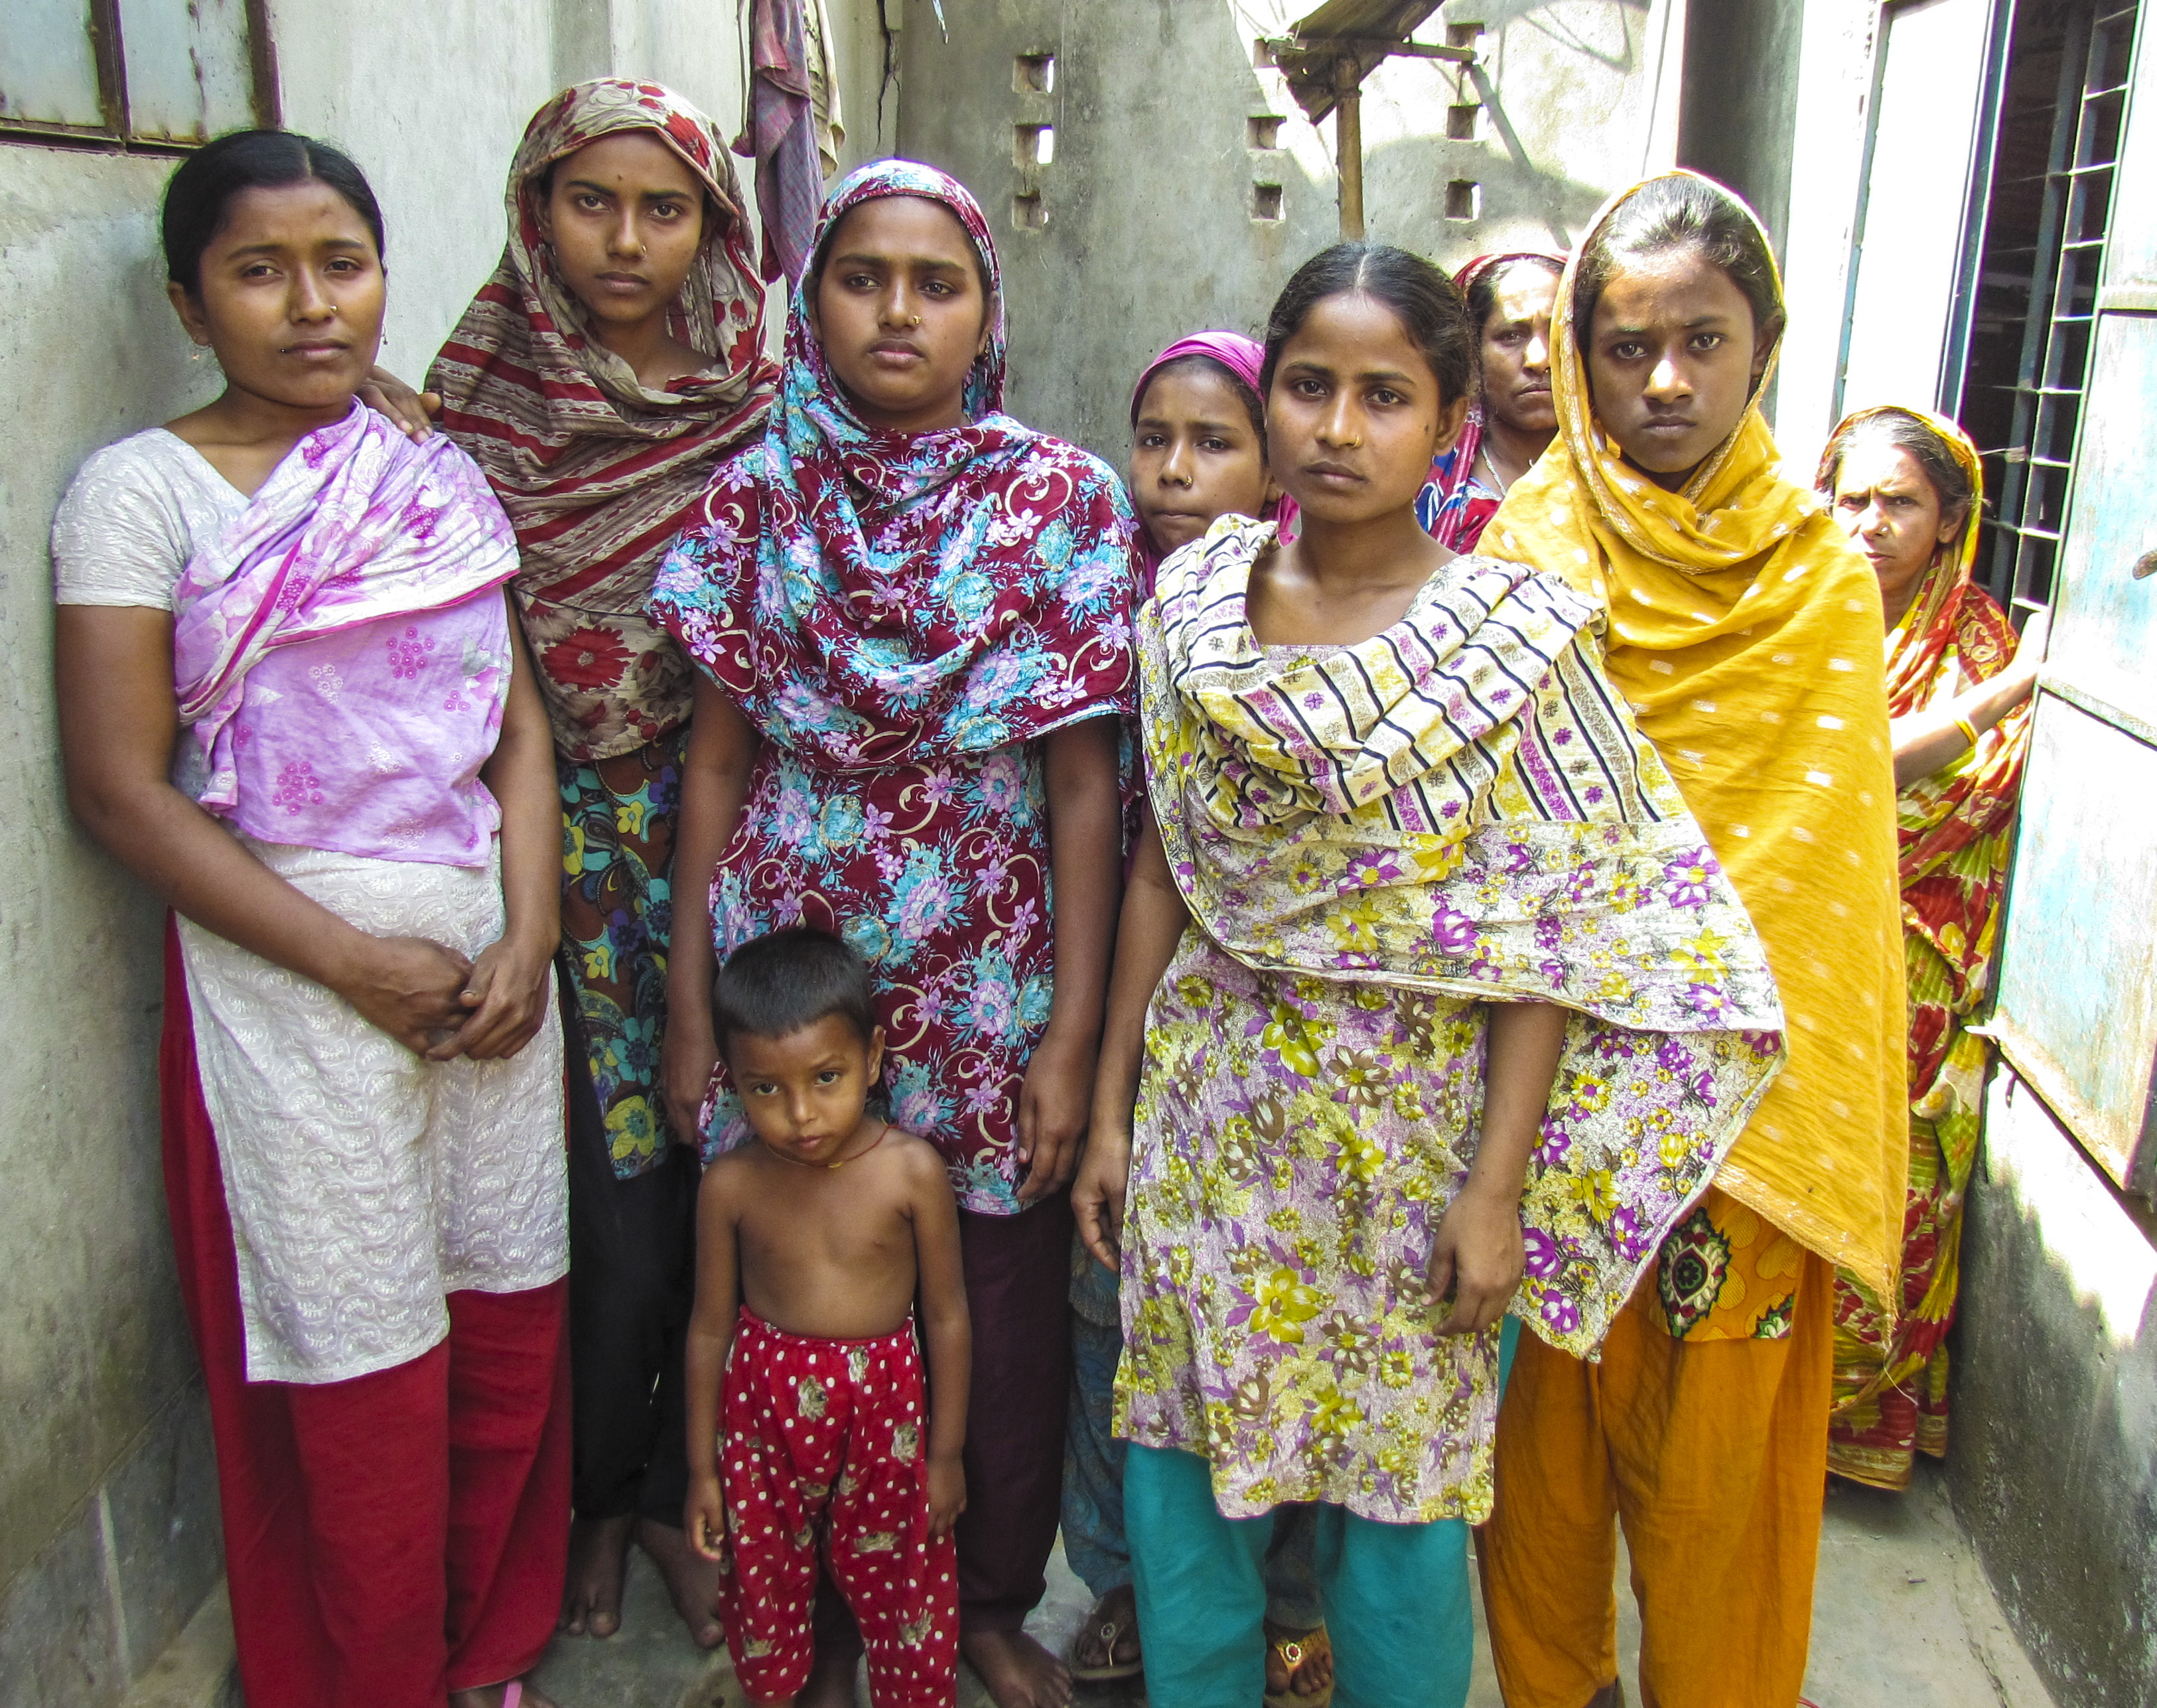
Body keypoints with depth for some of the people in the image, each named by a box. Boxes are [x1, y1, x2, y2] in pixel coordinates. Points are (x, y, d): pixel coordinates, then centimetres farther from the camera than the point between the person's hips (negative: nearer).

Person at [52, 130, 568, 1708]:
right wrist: (354, 964, -14)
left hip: (486, 946, 4)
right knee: (361, 1372, 6)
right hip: (290, 971, -4)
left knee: (512, 1332, 11)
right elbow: (121, 787, -9)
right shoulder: (145, 491, -4)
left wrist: (528, 933, -6)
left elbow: (517, 723, 8)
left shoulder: (441, 480, 10)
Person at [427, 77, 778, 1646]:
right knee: (615, 1196, 3)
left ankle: (681, 1486, 29)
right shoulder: (483, 394, -1)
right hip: (567, 841, -1)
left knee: (725, 1173, 5)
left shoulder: (762, 402, 3)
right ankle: (594, 1497, 30)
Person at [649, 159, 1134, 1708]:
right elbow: (719, 758, 5)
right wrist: (691, 1000, 3)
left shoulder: (1064, 501, -4)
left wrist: (1072, 1035, -7)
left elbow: (1085, 784, -5)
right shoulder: (756, 499, 2)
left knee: (1006, 1315, 11)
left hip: (989, 985, -1)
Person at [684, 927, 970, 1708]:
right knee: (764, 1583, 18)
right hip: (764, 1408, 1)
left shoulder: (912, 1171, -17)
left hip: (885, 1411, -1)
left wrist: (946, 1453, -1)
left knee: (905, 1586, 13)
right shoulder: (731, 1186, -12)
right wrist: (703, 1466, 5)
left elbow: (946, 1316, -7)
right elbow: (711, 1327, -1)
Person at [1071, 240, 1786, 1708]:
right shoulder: (1195, 596, 2)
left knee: (1401, 1472, 11)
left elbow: (1548, 937, -10)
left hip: (1414, 1127, -3)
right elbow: (1162, 867, 5)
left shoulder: (1511, 632, -10)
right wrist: (1111, 1106, 6)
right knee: (1182, 1449, 15)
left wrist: (1498, 1185, -12)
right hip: (1212, 1104, 4)